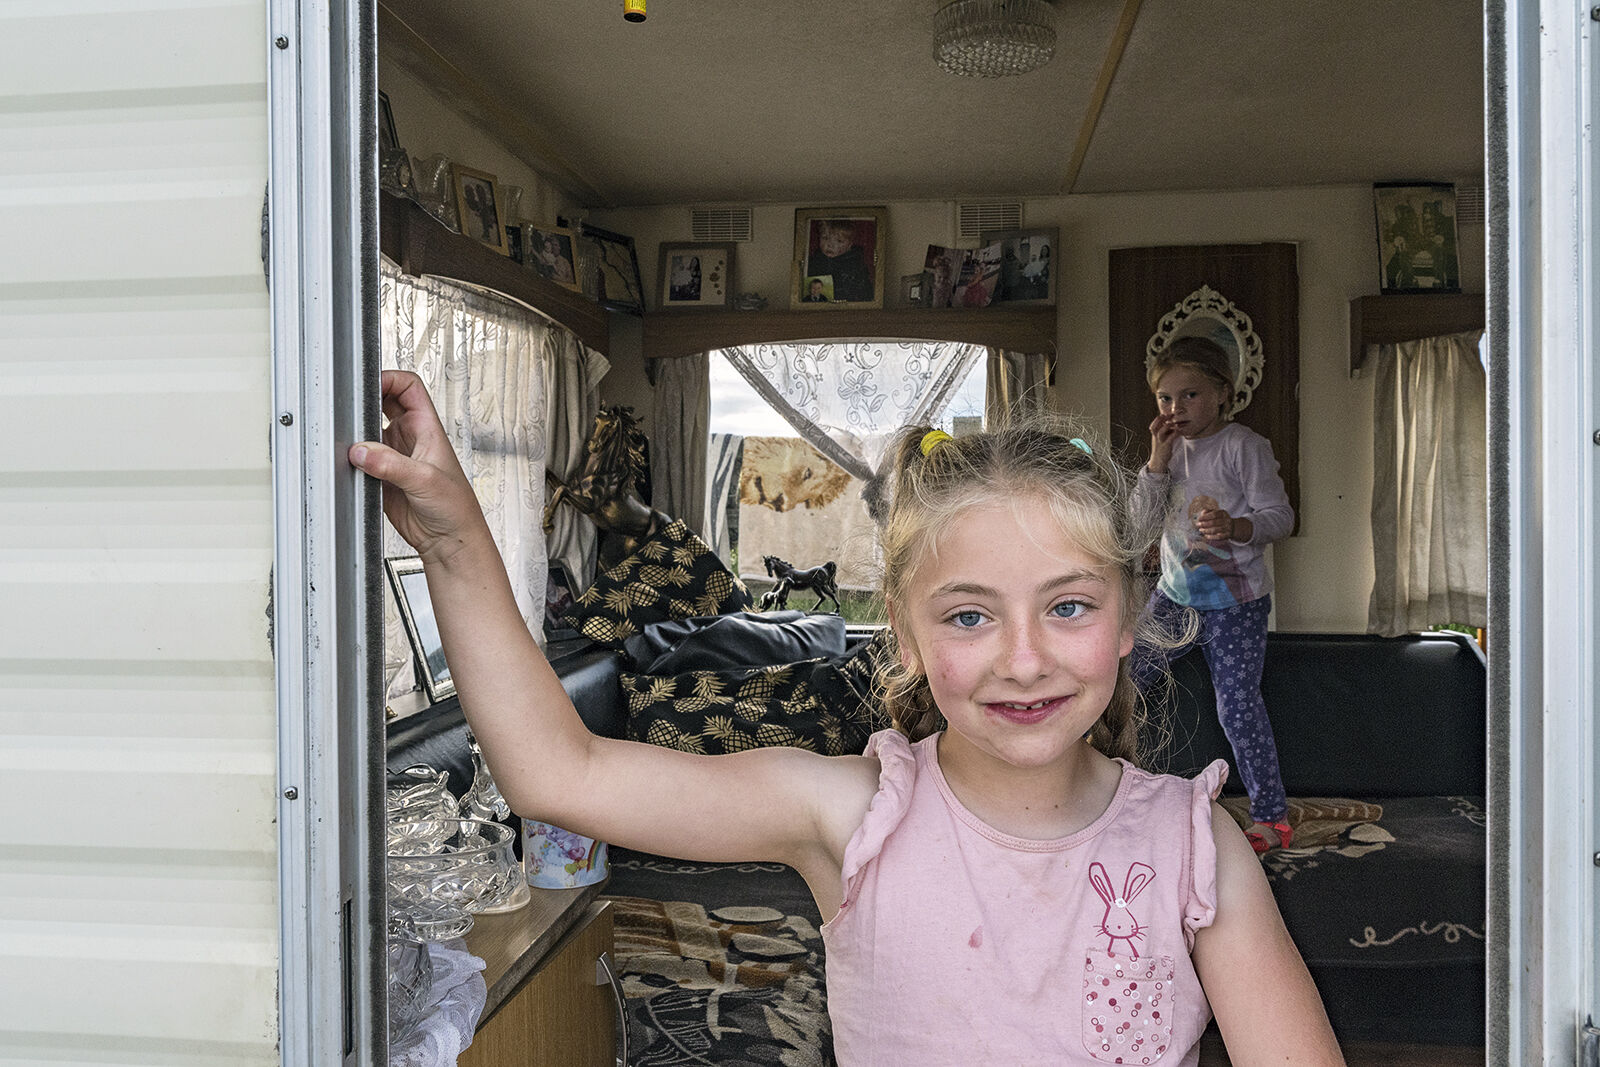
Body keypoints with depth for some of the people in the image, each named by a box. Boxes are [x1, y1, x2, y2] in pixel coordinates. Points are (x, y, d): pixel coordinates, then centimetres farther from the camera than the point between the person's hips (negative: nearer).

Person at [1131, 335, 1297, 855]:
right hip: (1175, 595, 6)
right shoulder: (1172, 448, 7)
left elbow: (1280, 515, -14)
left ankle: (1272, 818, 6)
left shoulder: (1244, 446, -10)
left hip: (1235, 601, -6)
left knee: (1238, 706, -8)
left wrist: (1235, 528, -34)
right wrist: (1158, 461, -11)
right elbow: (1141, 516, 1)